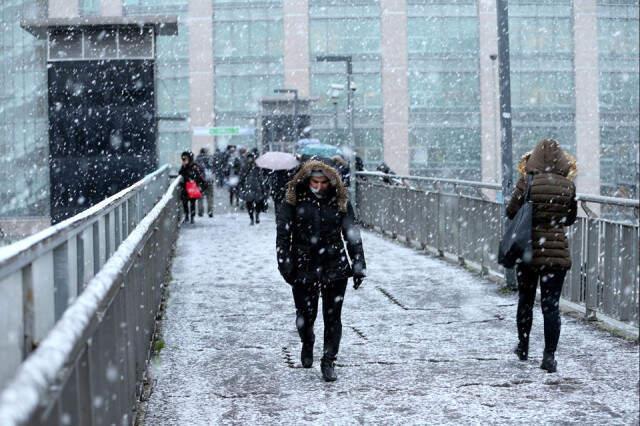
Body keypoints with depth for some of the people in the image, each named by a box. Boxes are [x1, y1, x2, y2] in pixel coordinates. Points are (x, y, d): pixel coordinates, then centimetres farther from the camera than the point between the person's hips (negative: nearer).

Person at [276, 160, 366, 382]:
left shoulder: (340, 201, 2)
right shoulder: (294, 200, -2)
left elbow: (352, 234, 5)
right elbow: (283, 233, -3)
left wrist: (358, 266, 1)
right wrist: (285, 263, -11)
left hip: (335, 267, 1)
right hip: (304, 267, -1)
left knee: (333, 317, 1)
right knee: (305, 315, 5)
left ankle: (329, 362, 14)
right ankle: (307, 344, 38)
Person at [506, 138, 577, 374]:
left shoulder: (528, 182, -10)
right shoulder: (568, 185, -3)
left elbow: (511, 211, -5)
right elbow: (570, 218, 9)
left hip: (529, 250, 0)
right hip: (557, 252, 1)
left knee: (525, 301, 18)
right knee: (551, 305, 3)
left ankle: (523, 347, 31)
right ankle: (549, 356, -3)